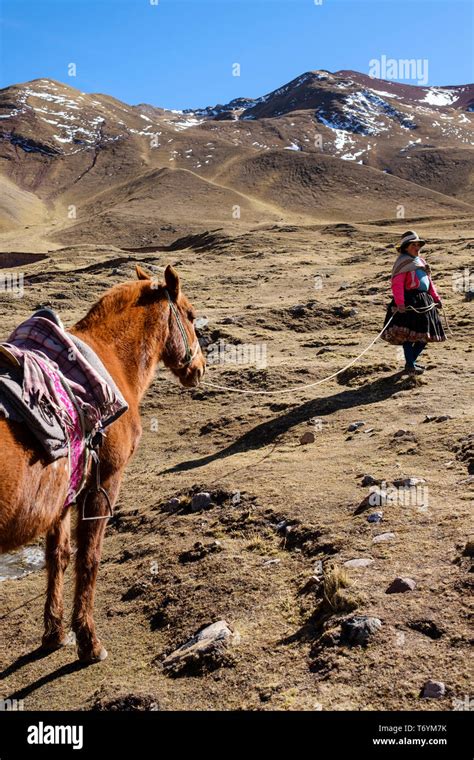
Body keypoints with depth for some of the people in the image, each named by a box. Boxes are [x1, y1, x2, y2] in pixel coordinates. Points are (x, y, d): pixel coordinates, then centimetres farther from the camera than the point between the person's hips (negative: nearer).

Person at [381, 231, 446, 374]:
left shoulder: (421, 261, 21)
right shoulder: (402, 262, -6)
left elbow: (429, 281, 25)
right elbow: (397, 284, -16)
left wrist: (436, 298, 16)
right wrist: (400, 303, -27)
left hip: (424, 301, 9)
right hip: (409, 302, -9)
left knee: (426, 334, 11)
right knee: (408, 334, -9)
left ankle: (411, 361, 23)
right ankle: (410, 366, -4)